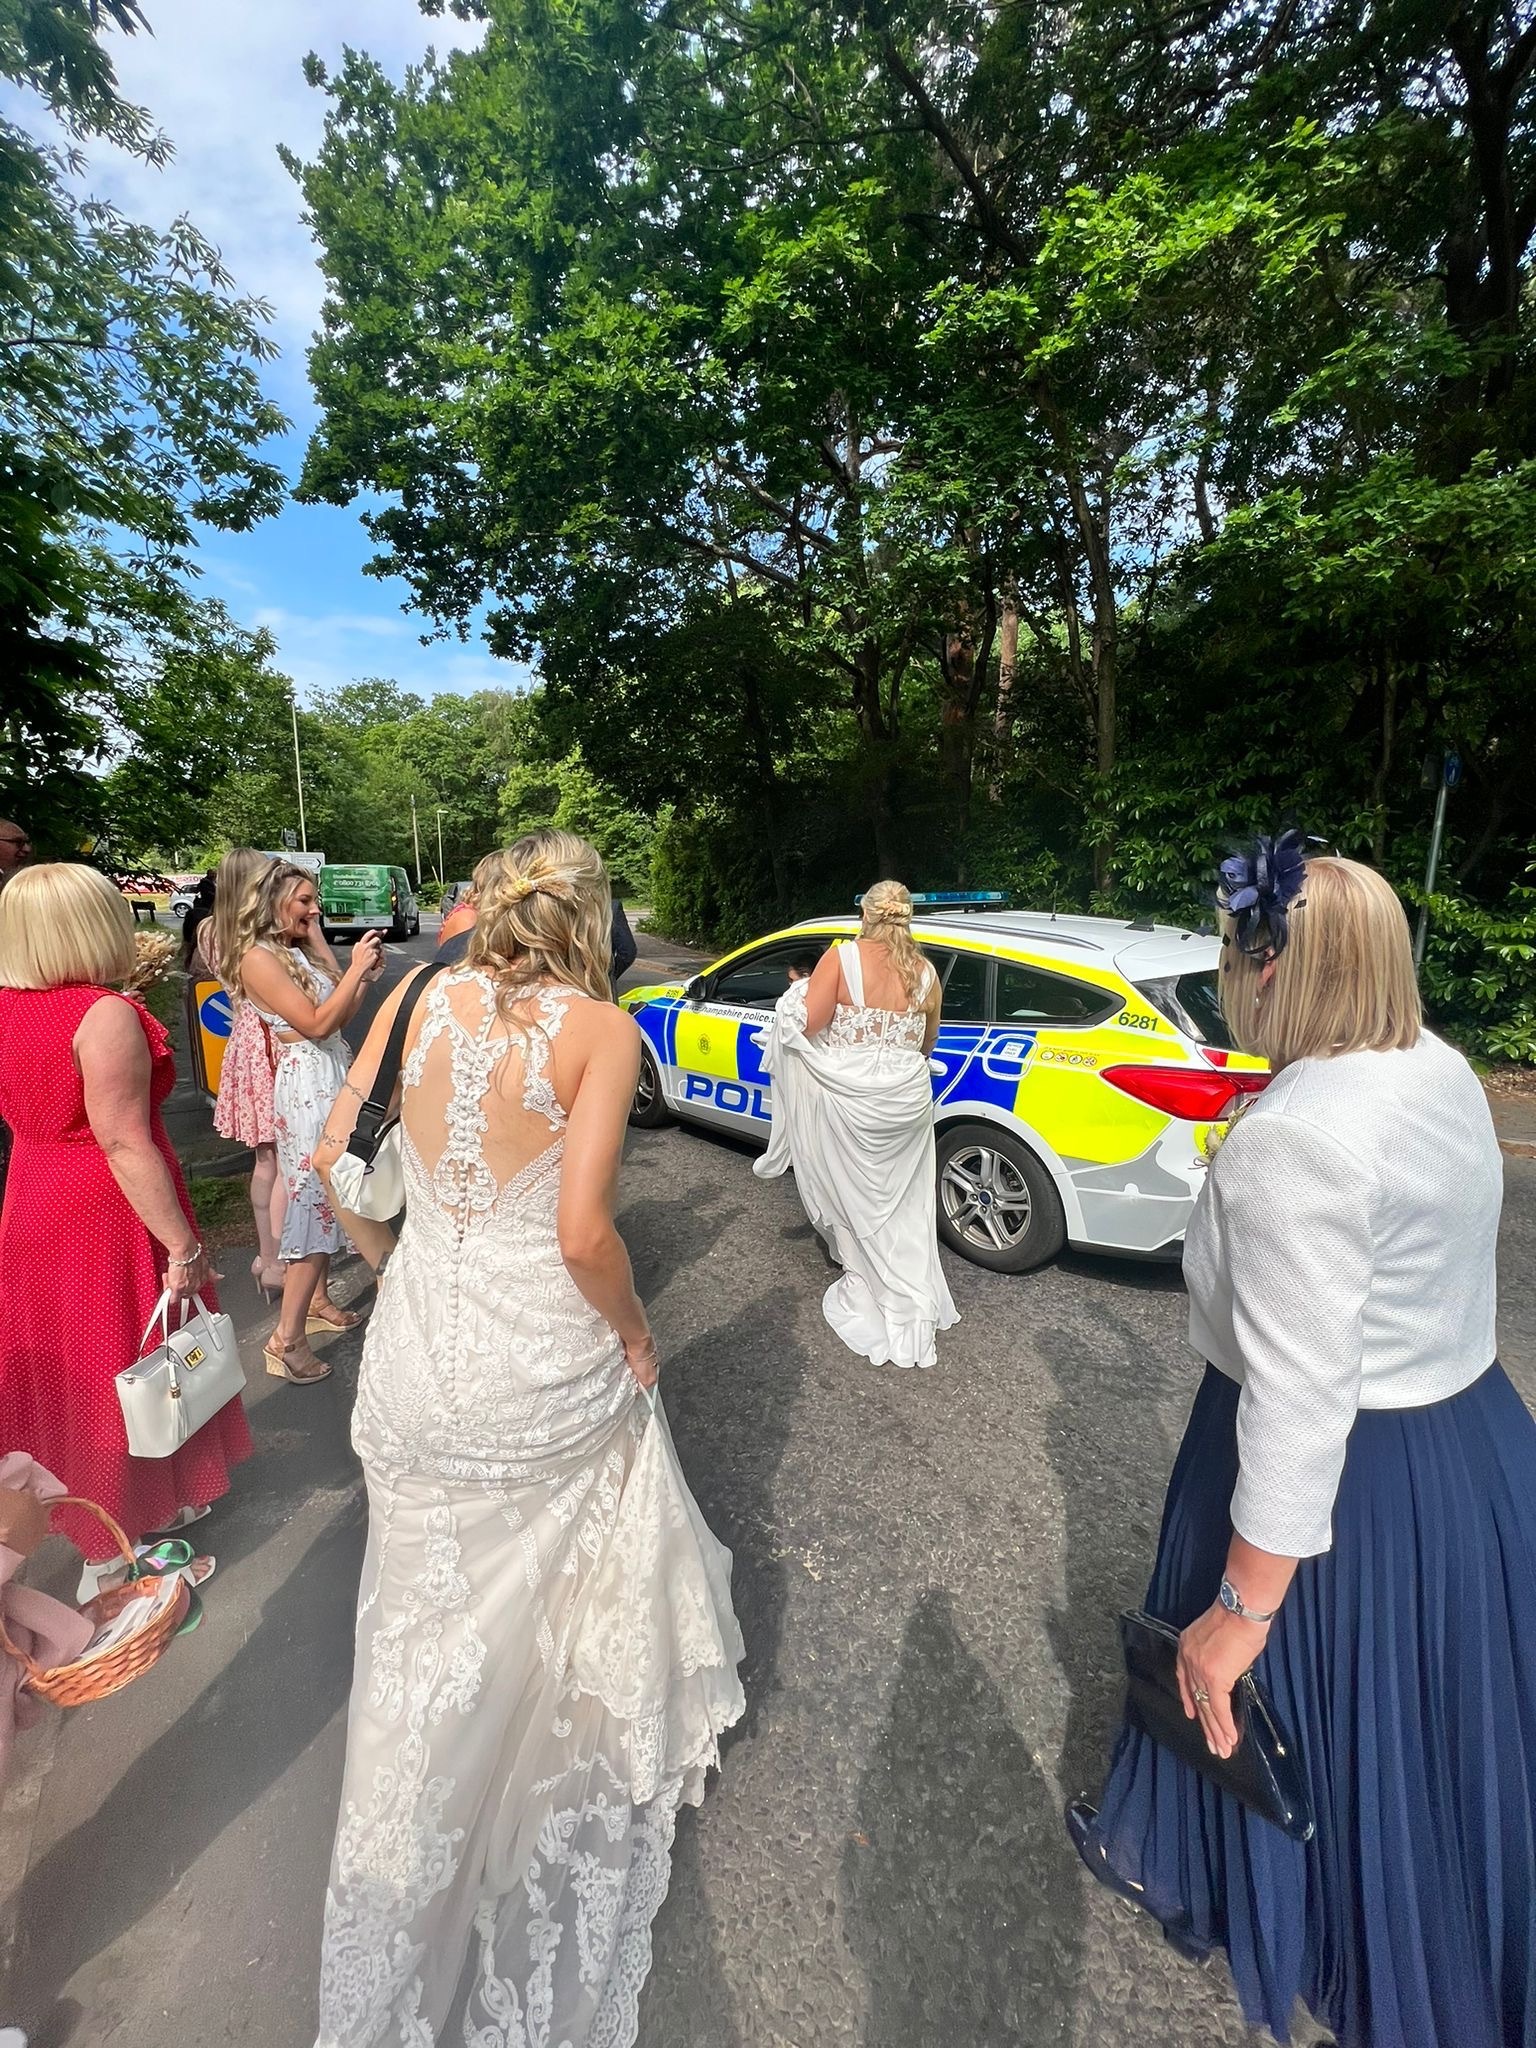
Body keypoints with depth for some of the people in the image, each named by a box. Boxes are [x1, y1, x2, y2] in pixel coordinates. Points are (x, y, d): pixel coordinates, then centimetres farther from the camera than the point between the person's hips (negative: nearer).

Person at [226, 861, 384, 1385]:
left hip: (333, 1077, 9)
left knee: (329, 1194, 15)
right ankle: (287, 1338, 3)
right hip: (306, 1084, -9)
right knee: (317, 1196, -6)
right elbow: (316, 1023, -19)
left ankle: (316, 1301, 29)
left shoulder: (300, 951, 13)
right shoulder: (258, 958, -13)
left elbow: (338, 1017, 13)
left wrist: (366, 976, 2)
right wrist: (355, 969, -16)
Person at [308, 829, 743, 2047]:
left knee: (434, 1621, 26)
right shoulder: (598, 1027, -16)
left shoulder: (430, 1000, -3)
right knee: (561, 1591, 25)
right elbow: (583, 1233, -22)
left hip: (422, 1349, 5)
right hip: (544, 1362, -4)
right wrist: (634, 1331, -4)